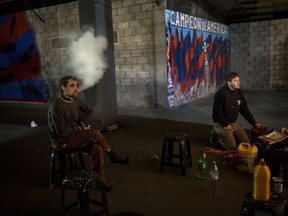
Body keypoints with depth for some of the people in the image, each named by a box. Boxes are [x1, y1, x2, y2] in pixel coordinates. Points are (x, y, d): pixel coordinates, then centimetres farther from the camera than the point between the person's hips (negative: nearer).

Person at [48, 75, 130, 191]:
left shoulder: (76, 99, 0)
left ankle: (100, 179, -5)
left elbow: (91, 110, 14)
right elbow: (62, 131, -25)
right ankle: (113, 155, 0)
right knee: (95, 133, -25)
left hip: (73, 134, 8)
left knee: (96, 148, -21)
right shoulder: (57, 106, -24)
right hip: (60, 140, -7)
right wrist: (80, 128, -13)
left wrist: (83, 124, -3)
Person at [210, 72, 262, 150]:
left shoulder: (238, 92, 1)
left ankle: (228, 135, 22)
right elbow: (217, 112, -20)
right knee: (232, 146, -12)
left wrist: (254, 123, 6)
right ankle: (216, 135, 11)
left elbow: (245, 109, 9)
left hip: (234, 122, 7)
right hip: (221, 123, -7)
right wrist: (226, 124, -17)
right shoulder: (221, 93, -21)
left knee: (246, 142, 4)